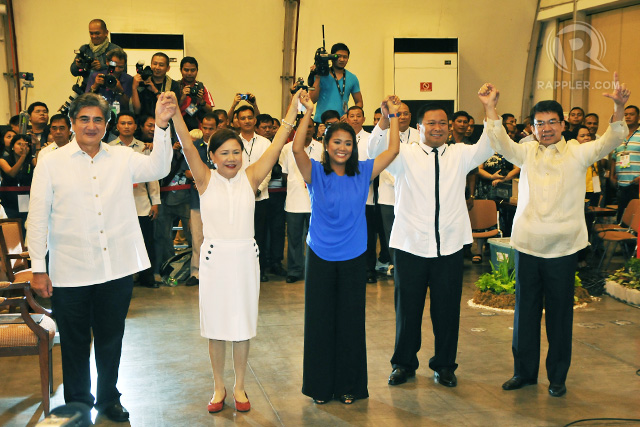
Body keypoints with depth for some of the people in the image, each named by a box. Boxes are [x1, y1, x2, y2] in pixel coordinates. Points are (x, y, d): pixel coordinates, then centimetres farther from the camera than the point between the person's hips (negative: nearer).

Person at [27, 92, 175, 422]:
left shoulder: (122, 158, 6)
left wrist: (162, 125, -18)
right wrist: (38, 268, -4)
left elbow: (157, 168, -7)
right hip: (71, 273, -2)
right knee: (75, 344, 12)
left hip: (117, 270, 2)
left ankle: (108, 398, 36)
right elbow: (38, 219, -1)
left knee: (111, 340, 16)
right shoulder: (51, 163, 0)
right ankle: (78, 405, 31)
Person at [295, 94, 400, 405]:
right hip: (321, 258, -1)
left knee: (351, 322, 9)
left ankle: (349, 386, 22)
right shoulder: (316, 173, -4)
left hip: (353, 259, 2)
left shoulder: (363, 173, 3)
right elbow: (297, 148, -20)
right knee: (320, 321, 8)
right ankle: (320, 386, 21)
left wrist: (393, 115, 1)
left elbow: (393, 150, -1)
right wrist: (308, 113, -18)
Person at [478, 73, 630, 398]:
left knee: (559, 313, 6)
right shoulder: (526, 153, 7)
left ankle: (557, 376, 21)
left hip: (563, 247, -2)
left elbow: (609, 142, -12)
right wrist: (490, 108, -21)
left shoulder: (577, 153, 1)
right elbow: (500, 143, -7)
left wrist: (619, 108, -28)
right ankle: (524, 371, 24)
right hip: (527, 245, 2)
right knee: (525, 310, 10)